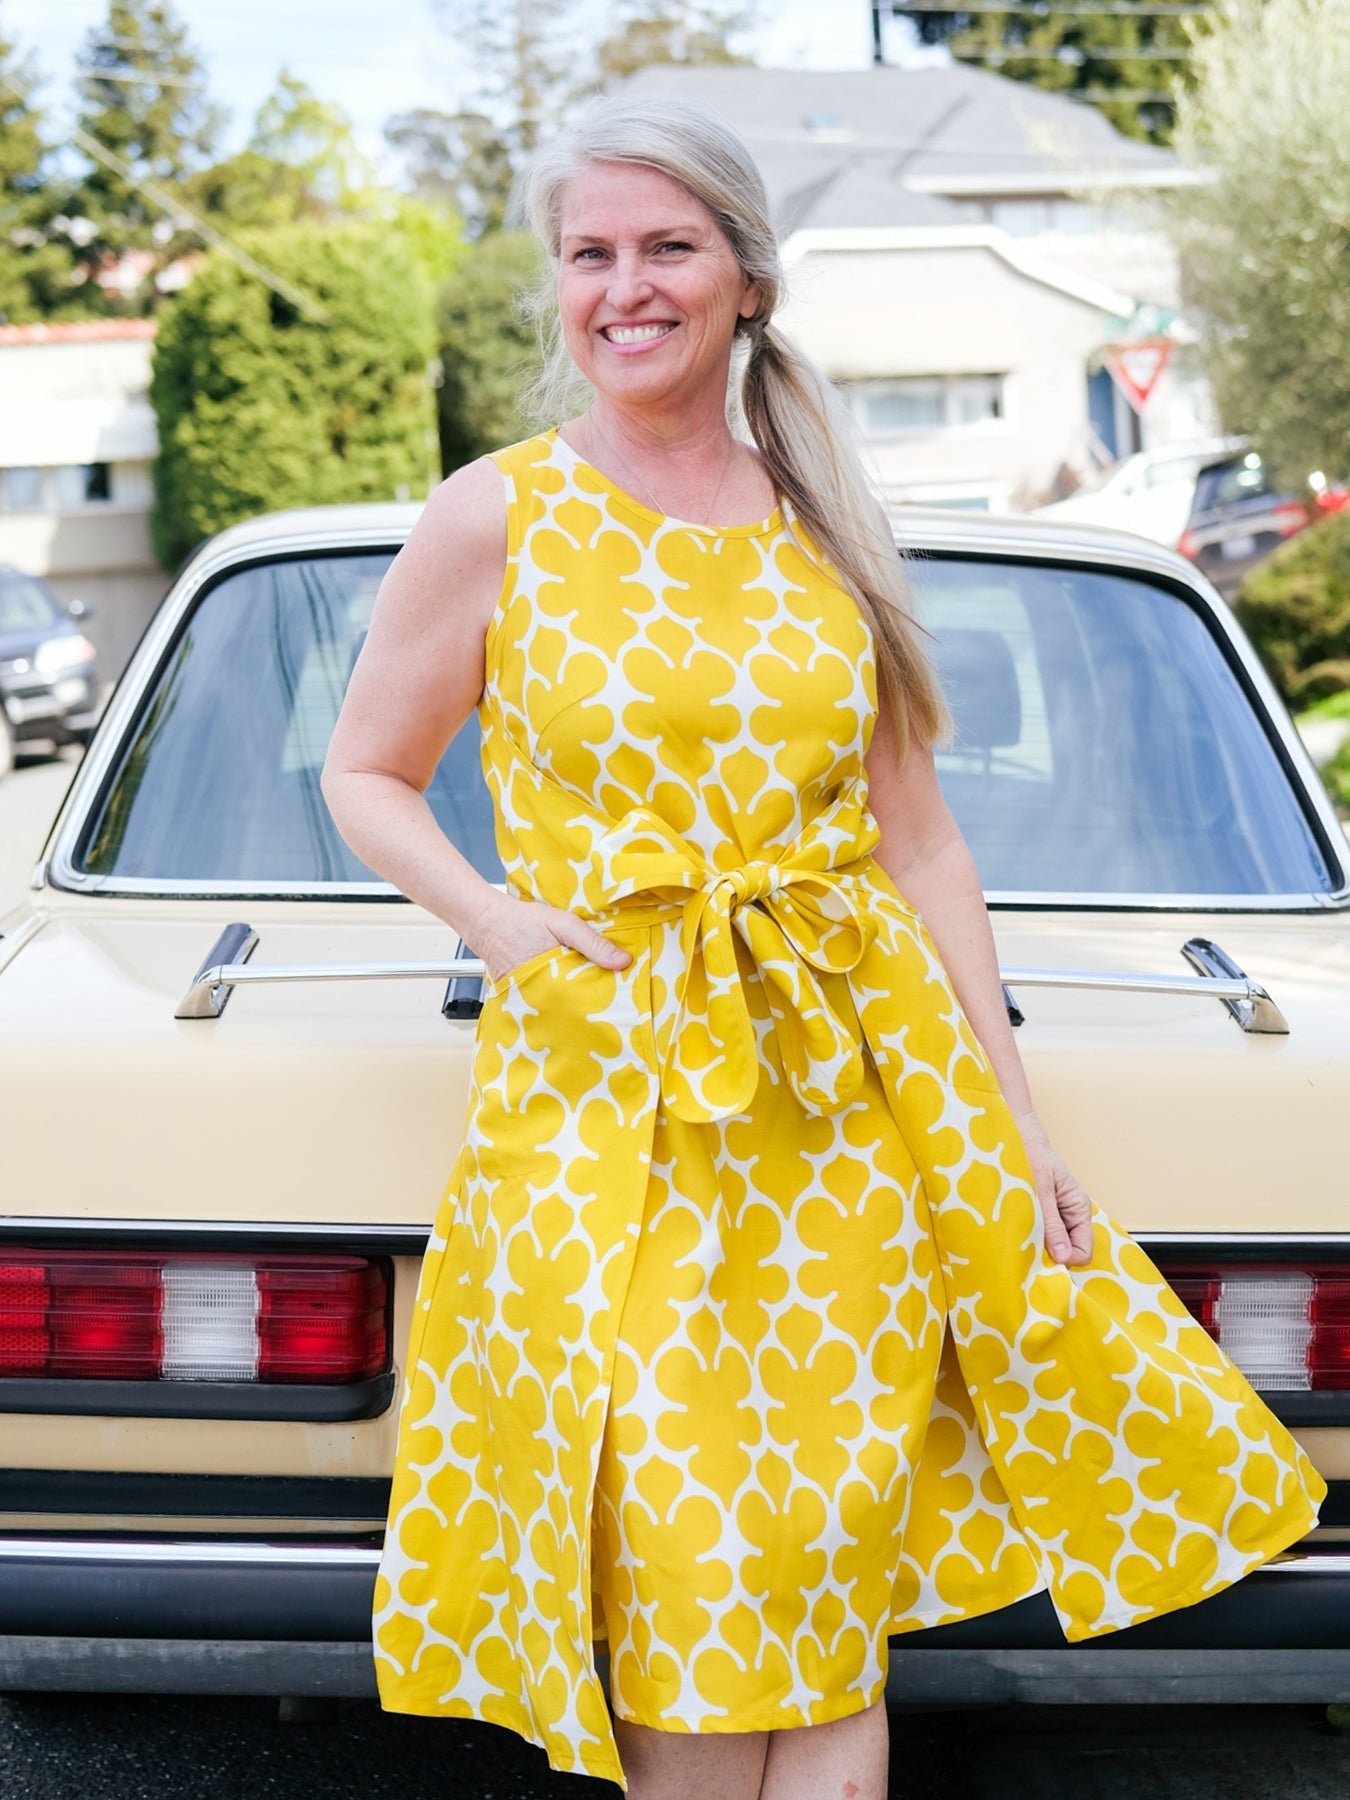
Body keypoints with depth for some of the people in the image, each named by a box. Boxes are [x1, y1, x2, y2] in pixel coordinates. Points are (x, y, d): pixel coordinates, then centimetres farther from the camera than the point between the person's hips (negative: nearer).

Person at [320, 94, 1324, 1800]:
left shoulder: (821, 528, 10)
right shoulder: (497, 515, 1)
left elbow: (919, 838, 12)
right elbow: (364, 777, 9)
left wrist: (1015, 1119, 8)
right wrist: (499, 919, -11)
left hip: (860, 1083, 3)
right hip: (608, 1085, -2)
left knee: (837, 1577, 2)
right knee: (684, 1589, -2)